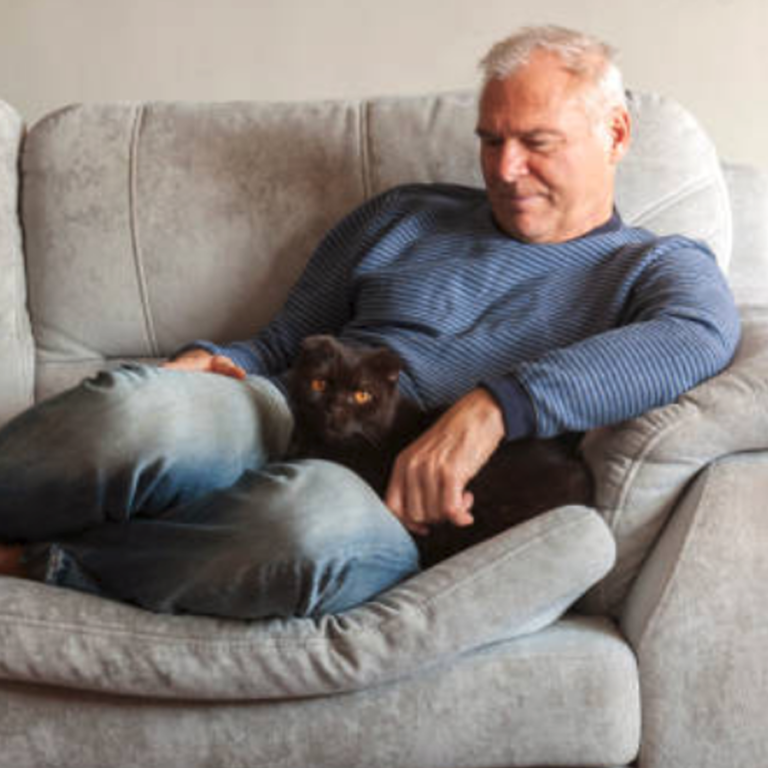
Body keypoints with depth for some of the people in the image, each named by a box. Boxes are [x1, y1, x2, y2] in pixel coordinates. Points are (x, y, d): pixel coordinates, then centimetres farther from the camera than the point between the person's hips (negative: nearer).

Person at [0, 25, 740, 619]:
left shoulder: (659, 267, 13)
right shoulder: (404, 217, 24)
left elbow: (697, 338, -14)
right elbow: (277, 347, 26)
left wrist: (492, 407, -29)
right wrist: (207, 360, 0)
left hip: (402, 513, -3)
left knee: (325, 519, -41)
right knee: (139, 410, -34)